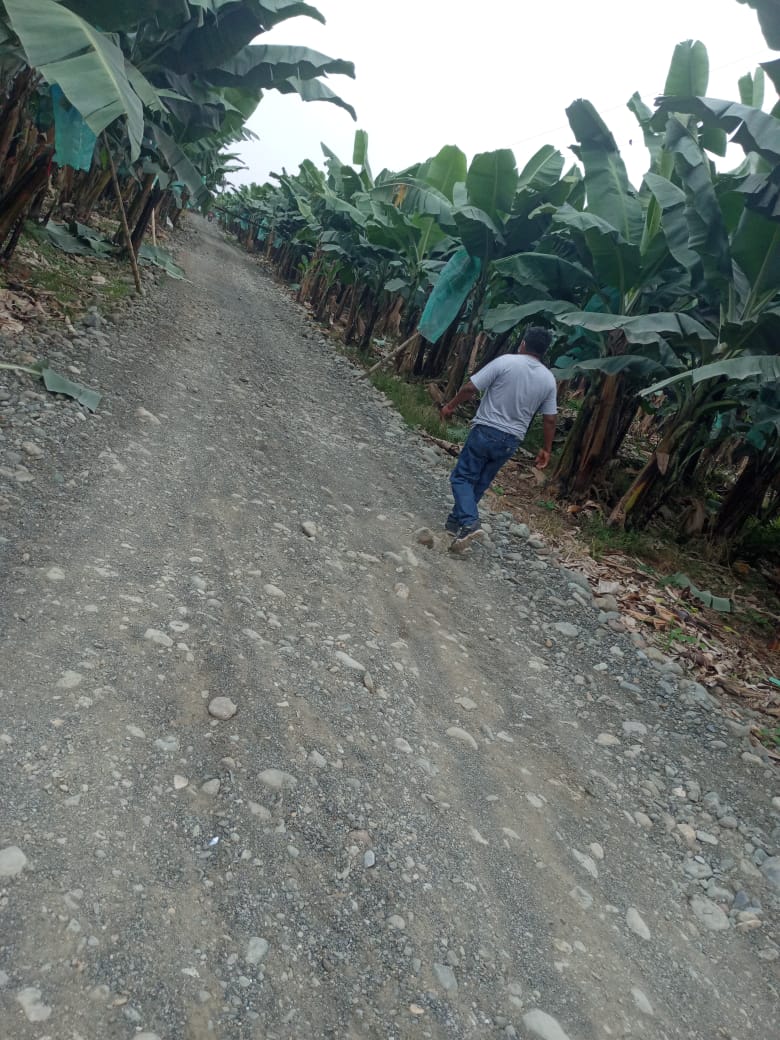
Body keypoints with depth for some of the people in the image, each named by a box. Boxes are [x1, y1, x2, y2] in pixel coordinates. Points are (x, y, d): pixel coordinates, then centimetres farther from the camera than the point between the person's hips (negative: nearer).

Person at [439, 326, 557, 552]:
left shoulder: (505, 362, -10)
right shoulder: (549, 380, 2)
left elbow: (471, 388, -10)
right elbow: (549, 419, 5)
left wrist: (450, 406, 5)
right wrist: (546, 449, 16)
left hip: (486, 431, -4)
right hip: (511, 440, 4)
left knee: (462, 477, 3)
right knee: (480, 482, 18)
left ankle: (469, 523, -17)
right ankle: (455, 521, 26)